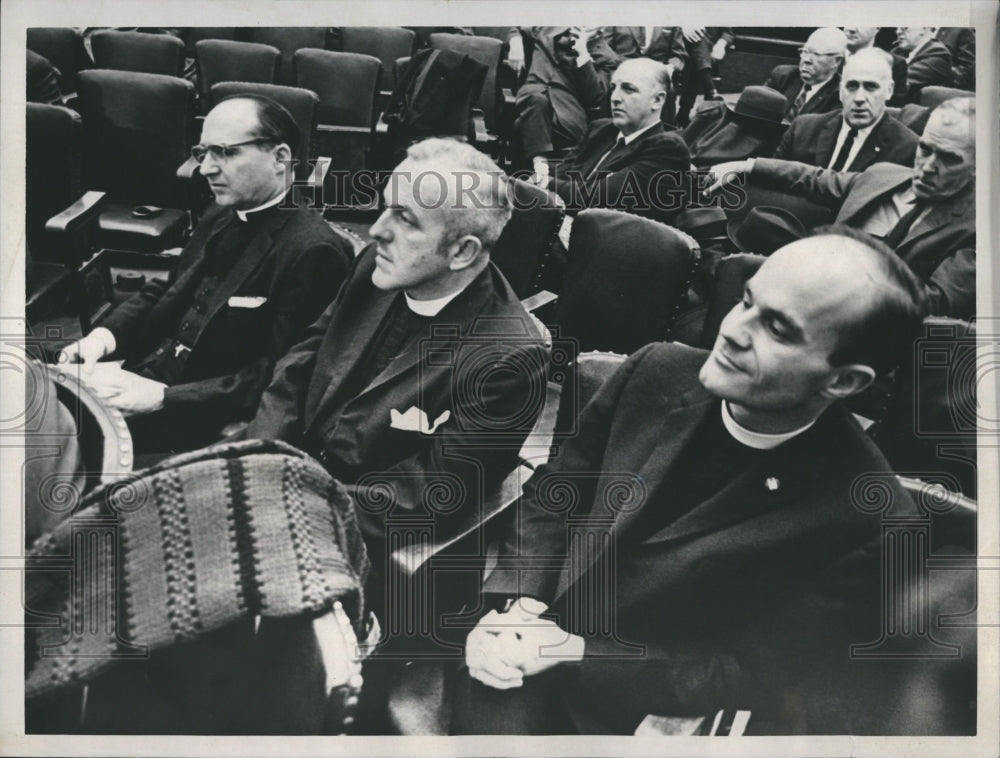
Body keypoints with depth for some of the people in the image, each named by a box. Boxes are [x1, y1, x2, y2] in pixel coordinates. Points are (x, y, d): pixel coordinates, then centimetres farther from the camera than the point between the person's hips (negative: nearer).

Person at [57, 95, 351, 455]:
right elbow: (162, 291, 19)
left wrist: (161, 397, -23)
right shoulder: (220, 217, 13)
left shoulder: (312, 251, -17)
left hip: (208, 420, -8)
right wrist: (107, 334, -2)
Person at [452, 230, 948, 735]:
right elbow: (550, 495, 5)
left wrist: (574, 652, -16)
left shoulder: (867, 522, -19)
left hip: (644, 717, -2)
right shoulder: (659, 370, -7)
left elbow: (757, 683, -13)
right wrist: (514, 605, -11)